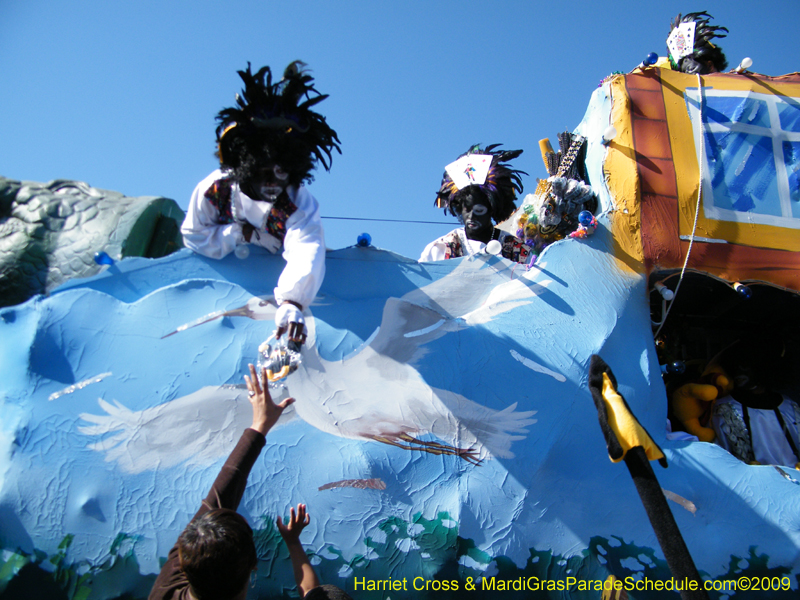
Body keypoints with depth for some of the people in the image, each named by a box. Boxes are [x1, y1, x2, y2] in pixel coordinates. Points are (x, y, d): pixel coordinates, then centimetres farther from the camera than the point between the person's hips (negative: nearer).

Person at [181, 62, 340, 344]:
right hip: (224, 269, 2)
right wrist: (240, 233, -31)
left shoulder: (300, 203, -34)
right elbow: (194, 236, -15)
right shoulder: (214, 189, -25)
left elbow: (306, 252, -53)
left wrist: (292, 302, -72)